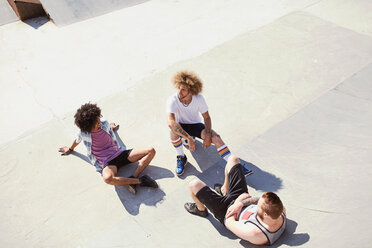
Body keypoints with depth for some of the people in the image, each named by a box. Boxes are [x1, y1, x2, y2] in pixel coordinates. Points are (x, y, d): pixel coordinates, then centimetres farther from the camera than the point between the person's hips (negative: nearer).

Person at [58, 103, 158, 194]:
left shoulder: (104, 123, 1)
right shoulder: (84, 133, -8)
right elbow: (77, 140, 16)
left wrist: (112, 127, 50)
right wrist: (70, 149, 37)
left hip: (119, 153, 5)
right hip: (107, 163, -5)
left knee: (151, 151, -10)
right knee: (107, 178, -43)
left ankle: (133, 178, -24)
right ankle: (140, 180, -30)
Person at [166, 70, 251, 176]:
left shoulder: (199, 98, -21)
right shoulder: (172, 100, -29)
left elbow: (206, 117, -9)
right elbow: (171, 123, -42)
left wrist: (208, 136, -24)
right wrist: (188, 138, -48)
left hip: (196, 125, 2)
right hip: (181, 125, -1)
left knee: (216, 137, -22)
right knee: (173, 130, -37)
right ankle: (181, 158, -13)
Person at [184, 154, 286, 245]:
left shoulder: (254, 234, -42)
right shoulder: (280, 210, -27)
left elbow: (229, 223, -25)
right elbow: (264, 200, -10)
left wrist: (237, 202, -15)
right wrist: (242, 202, -24)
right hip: (242, 197, 6)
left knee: (194, 184, -11)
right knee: (232, 159, 8)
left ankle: (201, 209, 27)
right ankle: (224, 189, 39)